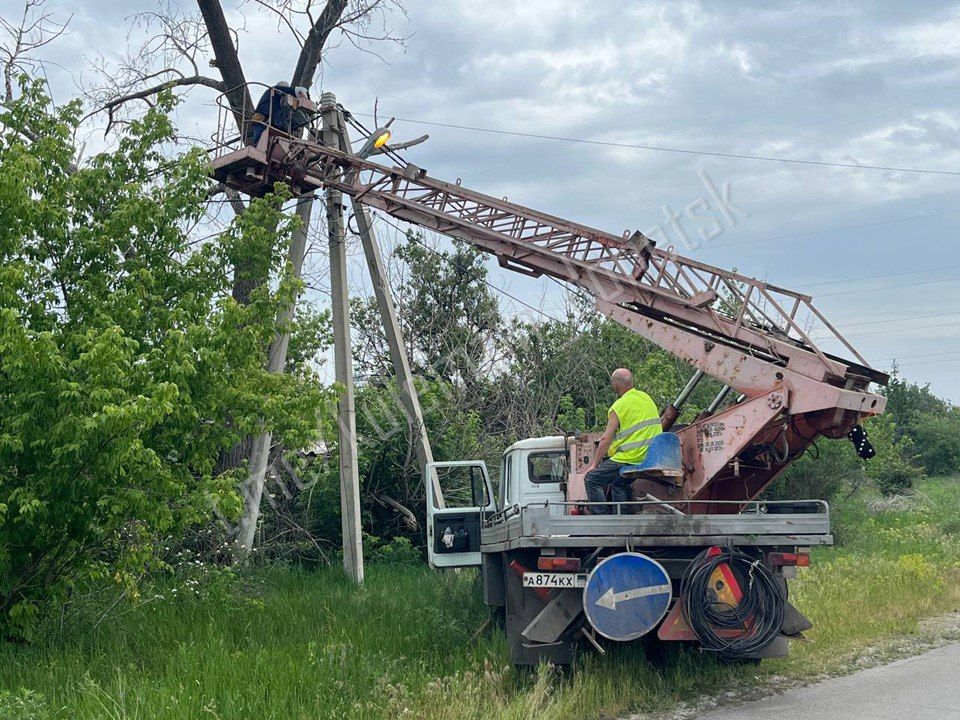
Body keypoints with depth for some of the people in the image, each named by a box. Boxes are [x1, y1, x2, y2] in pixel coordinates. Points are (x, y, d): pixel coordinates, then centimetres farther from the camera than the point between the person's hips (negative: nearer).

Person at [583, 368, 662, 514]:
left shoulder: (619, 407, -11)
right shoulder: (646, 398, 12)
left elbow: (606, 440, -11)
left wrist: (594, 464, -1)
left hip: (630, 458, -8)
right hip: (652, 458, 8)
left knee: (592, 479, -1)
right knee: (619, 483, 28)